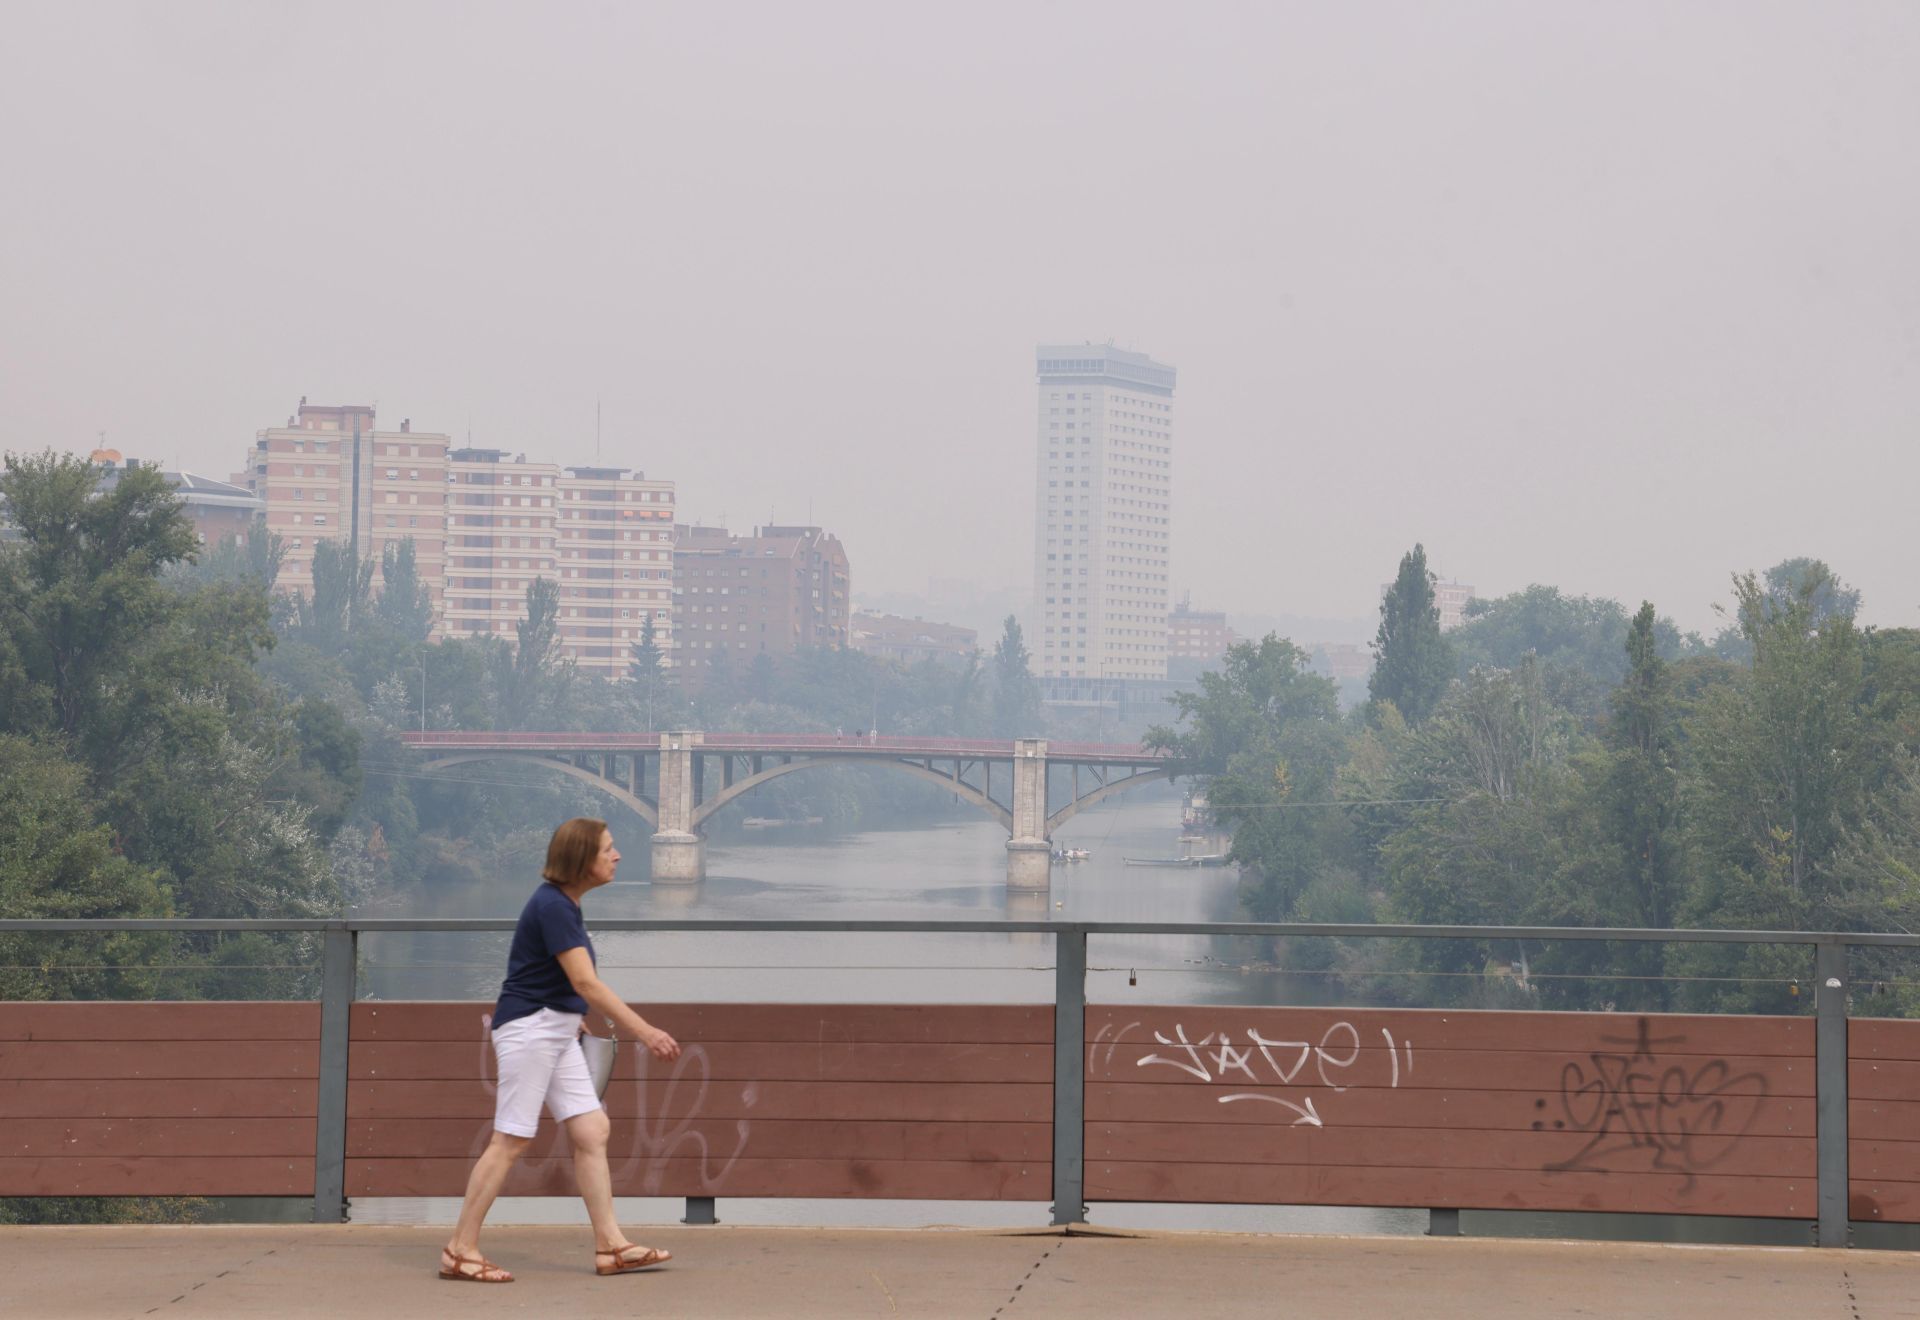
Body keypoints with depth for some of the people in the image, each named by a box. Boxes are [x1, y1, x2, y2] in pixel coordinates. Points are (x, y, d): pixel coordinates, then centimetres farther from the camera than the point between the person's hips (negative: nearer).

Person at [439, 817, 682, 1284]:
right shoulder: (551, 906, -18)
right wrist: (643, 1030, -24)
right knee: (511, 1140, -6)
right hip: (529, 1029, -10)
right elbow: (586, 983, -23)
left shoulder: (565, 904, 11)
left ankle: (610, 1245, 7)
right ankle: (460, 1251, 1)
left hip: (557, 1034, 10)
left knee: (591, 1132, 5)